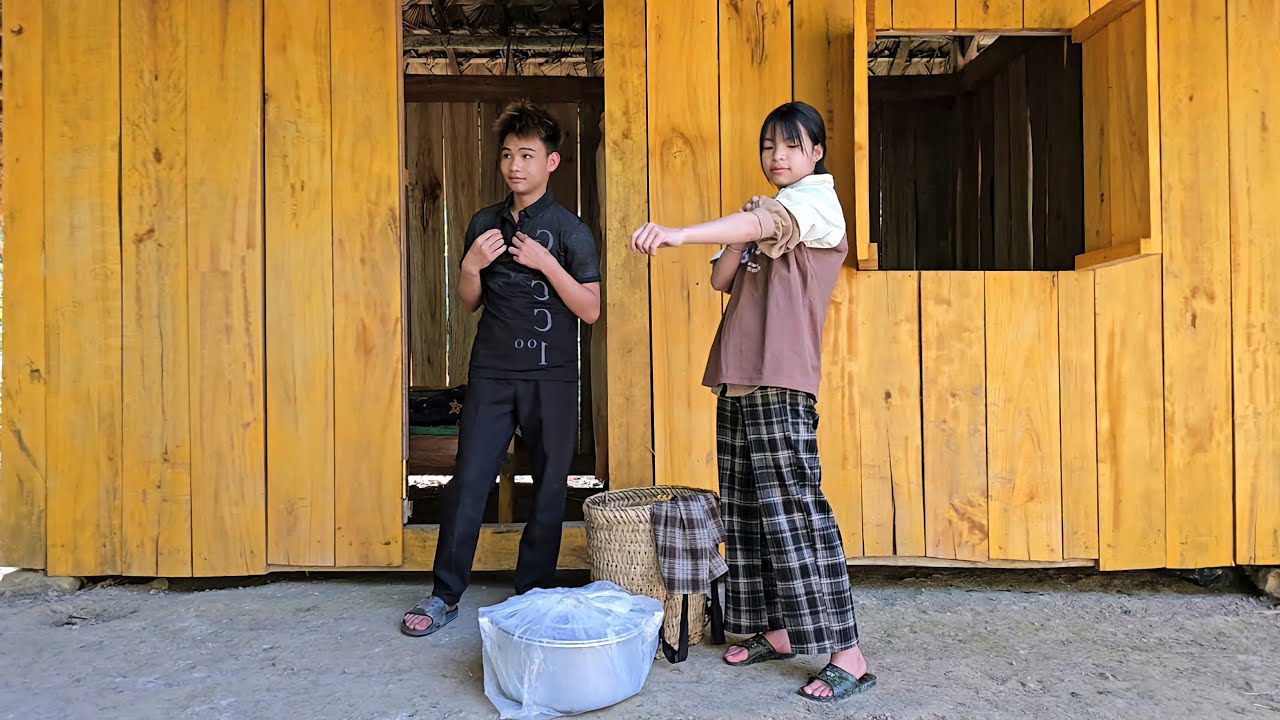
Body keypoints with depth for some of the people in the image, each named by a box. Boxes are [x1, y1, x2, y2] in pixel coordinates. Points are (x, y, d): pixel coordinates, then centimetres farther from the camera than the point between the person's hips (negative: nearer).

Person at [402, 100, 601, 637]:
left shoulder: (569, 230, 0)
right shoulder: (485, 224, 11)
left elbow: (590, 310, -5)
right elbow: (469, 303, 15)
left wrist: (546, 263, -15)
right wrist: (471, 266, -5)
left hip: (550, 376, -2)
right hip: (491, 373, 3)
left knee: (549, 488, 5)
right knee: (467, 483, 1)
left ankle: (533, 592, 21)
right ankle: (445, 596, 14)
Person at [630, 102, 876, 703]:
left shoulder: (817, 200, -1)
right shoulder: (766, 216, 24)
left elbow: (764, 223, -24)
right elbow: (720, 280, 16)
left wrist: (678, 233, -37)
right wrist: (737, 245, -3)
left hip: (780, 383, -8)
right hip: (737, 381, 8)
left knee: (792, 508, -11)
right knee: (746, 511, 9)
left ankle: (847, 654, -3)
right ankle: (774, 631, 21)